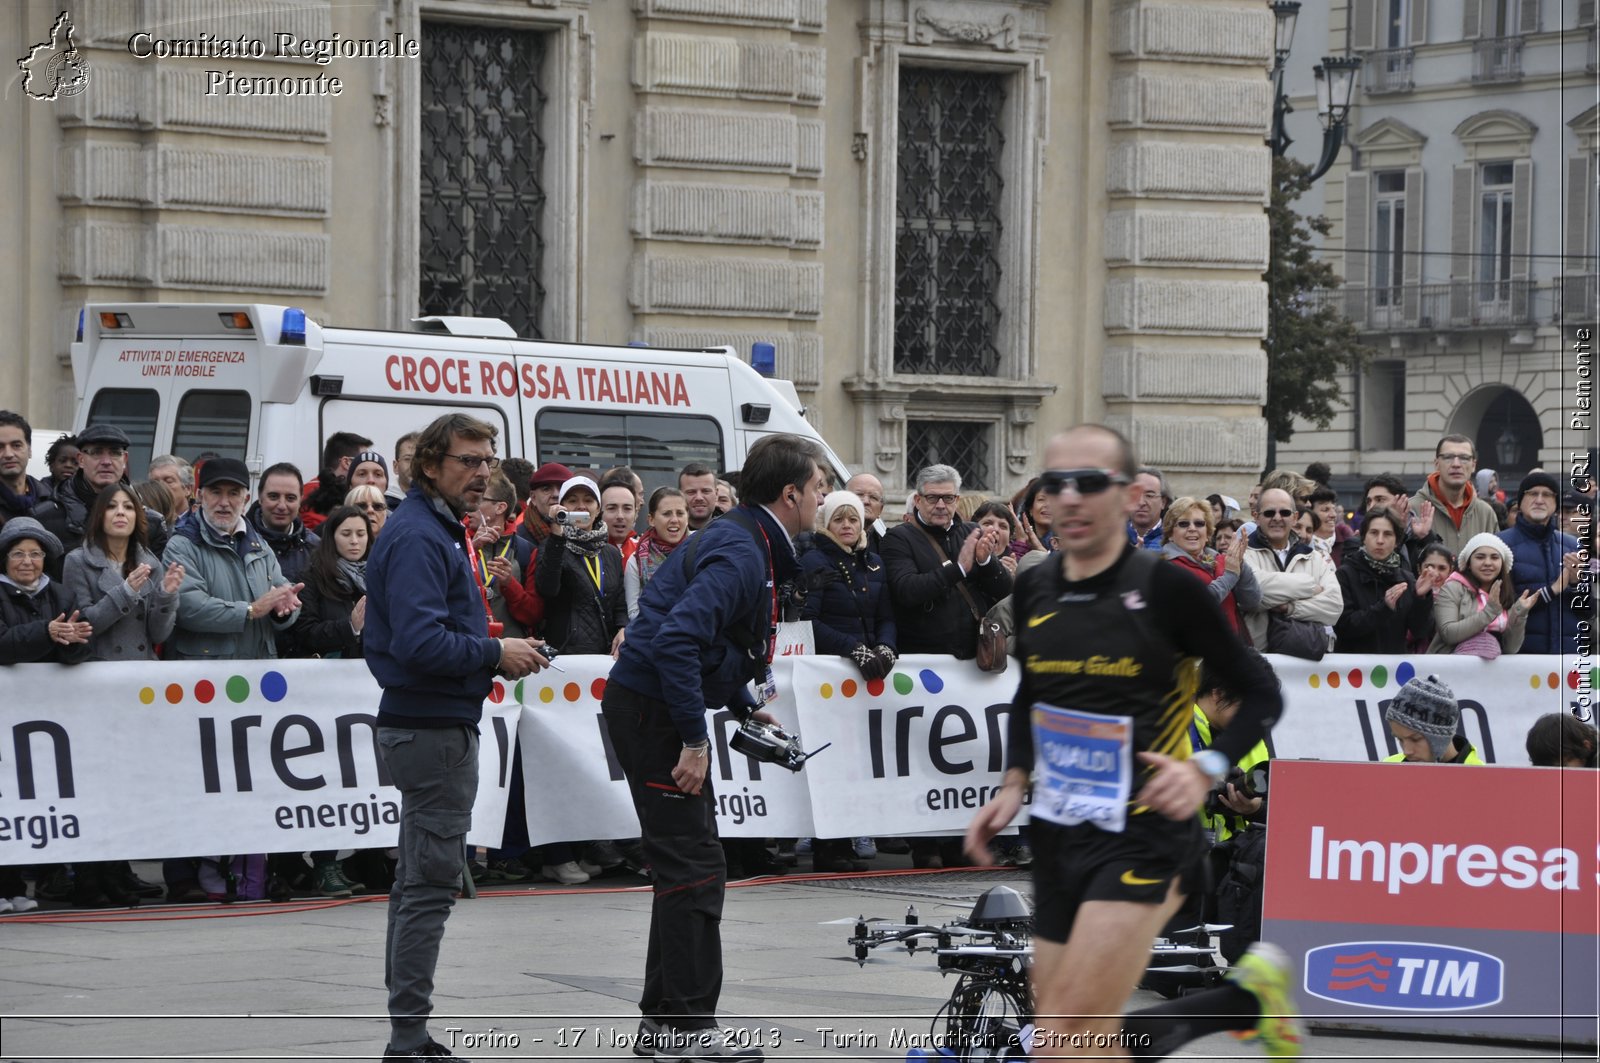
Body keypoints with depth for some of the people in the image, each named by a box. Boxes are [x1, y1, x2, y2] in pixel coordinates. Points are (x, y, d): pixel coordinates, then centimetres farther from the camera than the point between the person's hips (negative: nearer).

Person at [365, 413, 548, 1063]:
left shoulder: (435, 532, 17)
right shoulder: (417, 538, -17)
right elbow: (420, 641, -27)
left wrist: (494, 653, 8)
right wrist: (495, 654, -17)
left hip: (427, 724, 11)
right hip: (434, 729, -11)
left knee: (420, 881, 14)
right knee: (431, 882, -9)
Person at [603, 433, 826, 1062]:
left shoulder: (748, 544, 13)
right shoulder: (742, 554, -20)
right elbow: (676, 638, -30)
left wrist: (745, 705, 18)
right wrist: (694, 741, -27)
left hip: (658, 708, 11)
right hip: (650, 710, -11)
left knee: (689, 863, 16)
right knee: (694, 867, -8)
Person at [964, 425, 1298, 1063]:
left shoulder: (1166, 589, -12)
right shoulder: (1035, 591, 5)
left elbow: (1261, 694, -4)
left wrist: (1206, 770, -19)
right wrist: (1013, 784, 8)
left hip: (1144, 837, -7)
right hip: (1058, 840, 7)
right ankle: (1249, 998, 28)